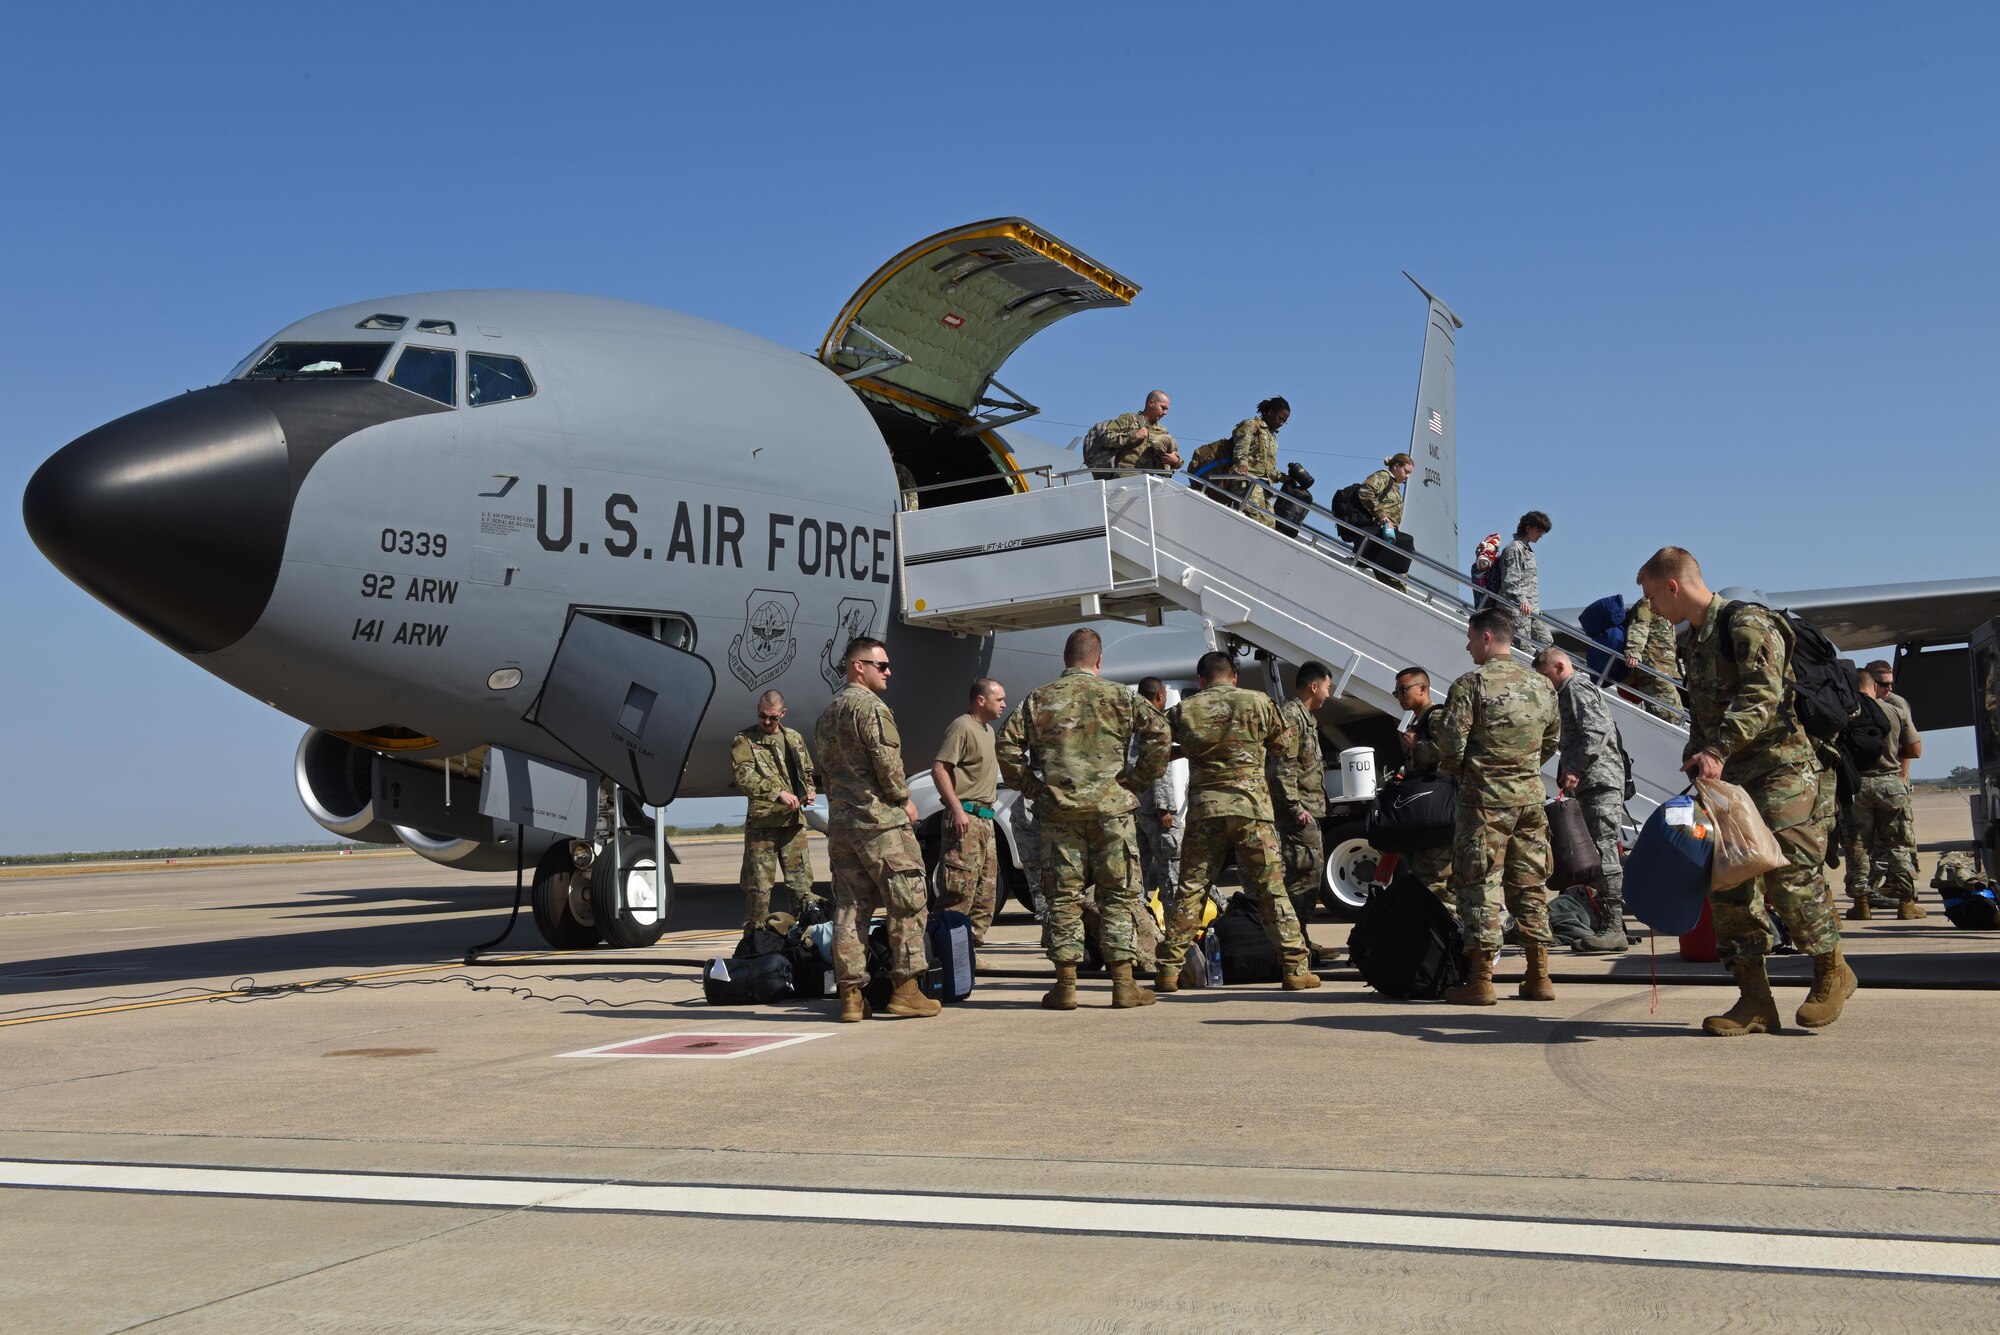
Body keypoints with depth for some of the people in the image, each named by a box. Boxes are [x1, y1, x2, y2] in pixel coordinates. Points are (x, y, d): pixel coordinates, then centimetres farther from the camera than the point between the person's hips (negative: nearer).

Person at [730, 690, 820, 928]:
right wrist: (778, 792, -22)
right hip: (762, 821, -4)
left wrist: (809, 791, 8)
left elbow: (808, 772, 29)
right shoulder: (744, 741, 0)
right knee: (758, 884, -1)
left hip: (794, 819, 4)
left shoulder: (794, 739, 17)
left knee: (801, 881, 5)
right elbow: (744, 778, -13)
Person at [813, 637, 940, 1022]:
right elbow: (886, 760, -17)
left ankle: (850, 994, 6)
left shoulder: (827, 714, 20)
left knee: (849, 909, 7)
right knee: (907, 903, -1)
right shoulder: (870, 706, -10)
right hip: (881, 820, -9)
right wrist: (904, 799, -4)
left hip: (840, 822, 9)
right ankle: (905, 988, -1)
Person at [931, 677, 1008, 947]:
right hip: (966, 817, -10)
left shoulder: (988, 729, 20)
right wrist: (957, 809, -24)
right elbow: (939, 768, -19)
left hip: (985, 818, 10)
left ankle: (974, 939, 19)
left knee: (986, 885, 12)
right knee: (961, 886, -13)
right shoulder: (963, 727, -11)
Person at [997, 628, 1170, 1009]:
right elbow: (1158, 730, -7)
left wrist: (1032, 786, 9)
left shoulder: (1038, 699, 7)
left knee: (1064, 895, 6)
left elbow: (1007, 745, 1)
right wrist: (1136, 778, 2)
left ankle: (1065, 985, 7)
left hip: (1058, 808, 2)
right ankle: (1123, 984, 4)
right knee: (1119, 893, 5)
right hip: (1110, 806, -1)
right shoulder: (1117, 696, 3)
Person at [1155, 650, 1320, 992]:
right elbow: (1284, 747, 10)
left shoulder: (1183, 710, 4)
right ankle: (1296, 967, 3)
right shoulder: (1258, 702, 2)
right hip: (1251, 805, -1)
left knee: (1190, 889, 7)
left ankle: (1169, 969, 8)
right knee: (1271, 889, 3)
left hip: (1203, 808, 1)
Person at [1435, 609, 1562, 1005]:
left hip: (1485, 797, -6)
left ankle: (1481, 981, -2)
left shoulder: (1470, 684, -11)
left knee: (1479, 886, -2)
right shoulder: (1541, 685, 9)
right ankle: (1538, 976, 14)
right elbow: (1552, 739, 17)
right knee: (1530, 884, 11)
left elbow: (1450, 742, -13)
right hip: (1531, 794, 6)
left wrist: (1454, 769, 6)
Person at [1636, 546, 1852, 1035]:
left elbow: (1762, 696, -22)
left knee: (1788, 875, -11)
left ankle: (1831, 972, 11)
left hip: (1780, 769, -9)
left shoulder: (1747, 623, -10)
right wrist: (1696, 761, 12)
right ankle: (1754, 1000, 4)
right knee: (1728, 883, 1)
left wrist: (1718, 751, -30)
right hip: (1730, 777, 9)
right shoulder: (1695, 641, 18)